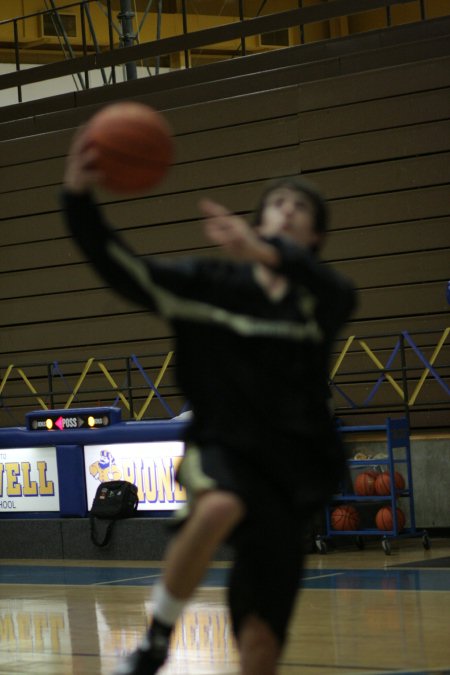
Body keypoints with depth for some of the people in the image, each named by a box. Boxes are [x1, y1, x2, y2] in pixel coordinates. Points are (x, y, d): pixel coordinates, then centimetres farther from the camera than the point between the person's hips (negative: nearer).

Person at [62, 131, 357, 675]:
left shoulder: (318, 300, 1)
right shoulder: (212, 282, 1)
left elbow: (336, 293, -25)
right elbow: (122, 270, -10)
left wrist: (264, 253, -45)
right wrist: (78, 199, -29)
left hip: (291, 466, 2)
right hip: (221, 449, -2)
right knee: (220, 506, -38)